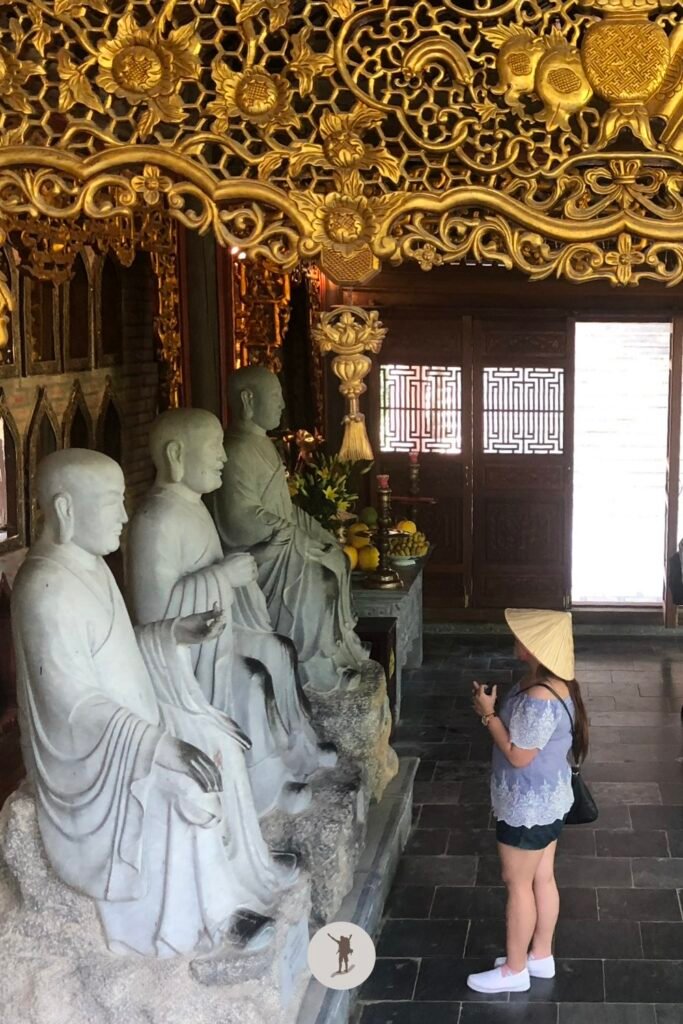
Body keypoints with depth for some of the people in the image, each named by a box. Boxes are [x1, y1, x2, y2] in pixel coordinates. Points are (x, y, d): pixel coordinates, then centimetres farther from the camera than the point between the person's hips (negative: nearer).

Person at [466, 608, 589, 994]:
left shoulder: (540, 698, -32)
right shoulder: (554, 682, 1)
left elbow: (518, 755, -25)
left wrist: (488, 714, -18)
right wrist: (496, 709, 4)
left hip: (528, 806, -9)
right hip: (548, 801, 9)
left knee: (519, 884, 7)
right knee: (543, 878, 21)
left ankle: (514, 970, 22)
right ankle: (541, 956, 36)